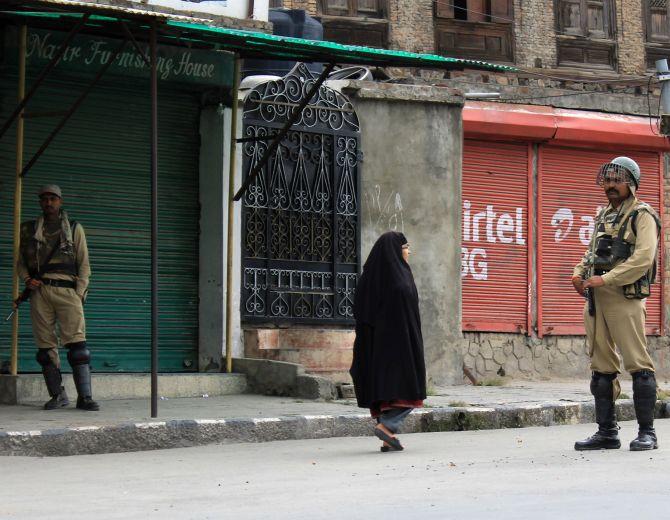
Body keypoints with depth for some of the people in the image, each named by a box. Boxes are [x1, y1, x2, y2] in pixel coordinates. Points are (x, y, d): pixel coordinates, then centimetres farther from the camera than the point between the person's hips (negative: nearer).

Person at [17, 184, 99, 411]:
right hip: (40, 291, 2)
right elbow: (20, 261, 19)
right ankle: (57, 395, 6)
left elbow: (84, 264, 10)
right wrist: (27, 279, -2)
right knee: (46, 347, 0)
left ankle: (84, 396, -17)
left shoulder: (74, 228, 13)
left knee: (77, 343, -13)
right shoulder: (29, 229, 16)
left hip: (67, 290, -2)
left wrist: (79, 294, -2)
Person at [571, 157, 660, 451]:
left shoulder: (642, 215, -2)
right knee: (601, 366, 8)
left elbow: (643, 258, -15)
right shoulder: (604, 216, 21)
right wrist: (579, 272, 7)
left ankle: (647, 432, -5)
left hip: (625, 297, -8)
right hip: (595, 298, 8)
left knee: (638, 364, -8)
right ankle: (607, 432, 13)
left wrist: (606, 279, -18)